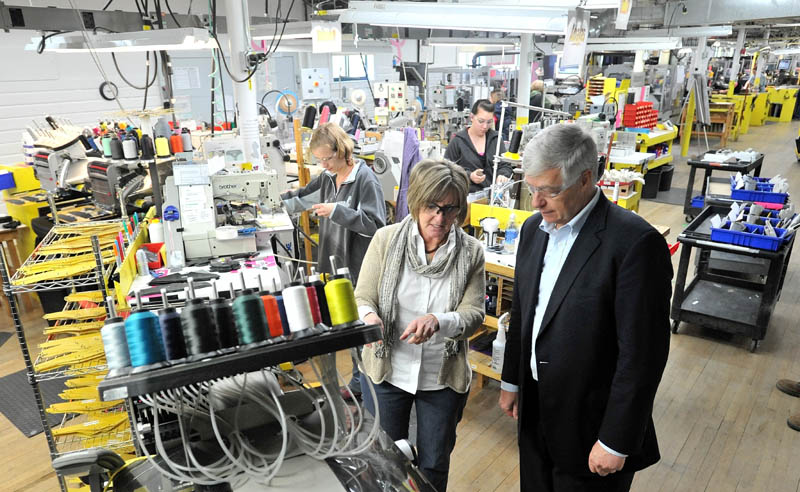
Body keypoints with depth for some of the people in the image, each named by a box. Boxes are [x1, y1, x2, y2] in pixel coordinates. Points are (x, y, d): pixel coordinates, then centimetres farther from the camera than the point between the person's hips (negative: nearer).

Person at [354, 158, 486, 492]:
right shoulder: (386, 240, -11)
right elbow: (363, 299, -8)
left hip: (444, 378, 0)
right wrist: (369, 317, -32)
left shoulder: (471, 252, -10)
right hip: (386, 371, 0)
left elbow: (473, 315, -13)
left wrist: (437, 322, -34)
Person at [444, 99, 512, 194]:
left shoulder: (496, 139, 14)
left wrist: (502, 175, -7)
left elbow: (506, 165, 16)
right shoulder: (458, 141, 3)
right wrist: (469, 176, -13)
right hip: (468, 193, -3)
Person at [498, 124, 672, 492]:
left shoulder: (635, 242, -22)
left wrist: (616, 441, -17)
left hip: (590, 424, -6)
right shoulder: (534, 228, 1)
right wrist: (511, 381, 15)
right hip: (535, 412, 6)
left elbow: (642, 353, -21)